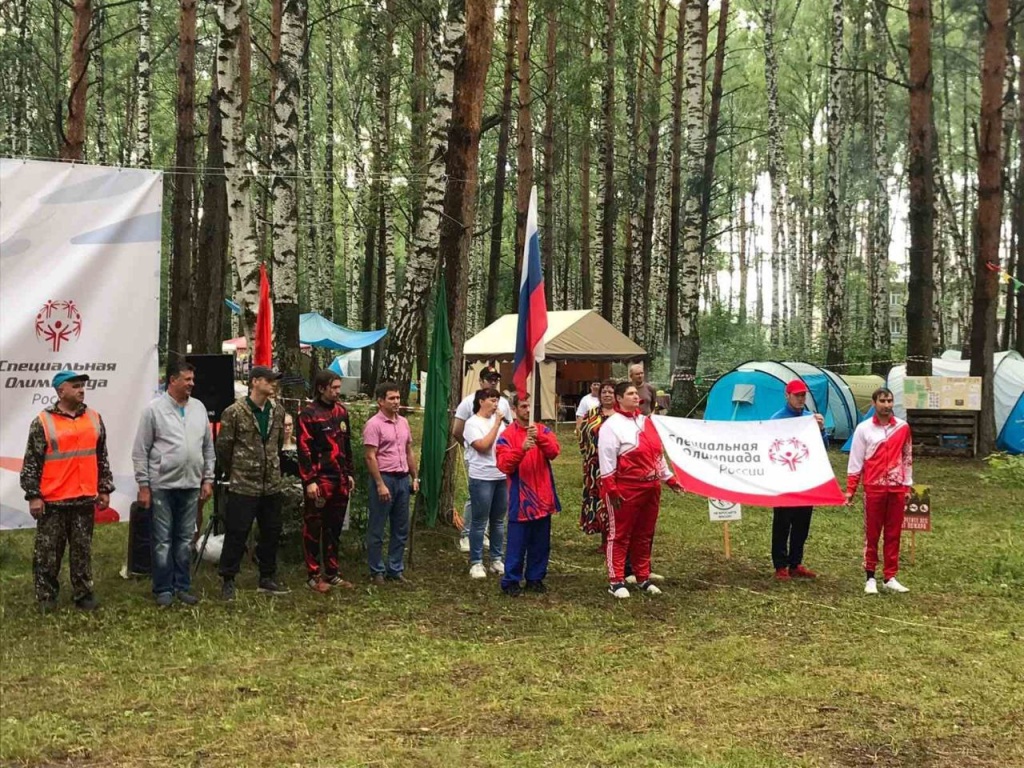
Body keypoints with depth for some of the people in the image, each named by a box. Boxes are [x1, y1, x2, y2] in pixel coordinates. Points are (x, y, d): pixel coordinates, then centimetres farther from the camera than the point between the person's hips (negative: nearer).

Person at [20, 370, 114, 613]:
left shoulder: (94, 419, 9)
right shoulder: (43, 422, -5)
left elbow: (102, 458, 14)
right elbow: (31, 463, -4)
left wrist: (105, 490, 11)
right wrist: (33, 496, -8)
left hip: (85, 499, 3)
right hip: (53, 501, -3)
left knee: (82, 550, 10)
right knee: (48, 552, 5)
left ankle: (83, 593, 19)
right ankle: (46, 596, 16)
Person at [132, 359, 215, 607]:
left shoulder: (199, 408, 8)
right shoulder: (154, 410, -6)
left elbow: (208, 447, 14)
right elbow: (140, 452, -4)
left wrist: (208, 479, 10)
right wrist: (143, 486, -7)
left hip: (191, 485, 4)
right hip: (162, 486, -4)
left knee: (185, 539, 11)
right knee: (163, 540, 3)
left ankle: (182, 586, 20)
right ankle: (163, 589, 12)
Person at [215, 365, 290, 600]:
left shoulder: (277, 411, 6)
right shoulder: (234, 412, -11)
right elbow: (223, 446, -5)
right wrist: (233, 472, 5)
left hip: (272, 484, 6)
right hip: (243, 485, -6)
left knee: (271, 532, 12)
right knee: (236, 534, -2)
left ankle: (267, 578, 25)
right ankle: (228, 581, 9)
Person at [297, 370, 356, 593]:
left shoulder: (341, 411, 12)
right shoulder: (309, 414, -10)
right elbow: (304, 449, -13)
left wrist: (350, 474, 16)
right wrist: (309, 480, -17)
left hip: (340, 481, 7)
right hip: (319, 480, -7)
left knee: (334, 528, 13)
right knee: (313, 529, 1)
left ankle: (332, 573, 22)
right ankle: (313, 575, 8)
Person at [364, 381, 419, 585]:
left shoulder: (403, 422, 11)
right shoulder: (374, 424, -11)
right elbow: (370, 457, -15)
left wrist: (414, 477, 14)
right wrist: (380, 484, -19)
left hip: (403, 479, 7)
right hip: (384, 478, -7)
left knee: (401, 529, 11)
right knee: (377, 529, 2)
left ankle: (395, 569, 20)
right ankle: (377, 571, 11)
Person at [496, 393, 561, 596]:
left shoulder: (543, 431, 7)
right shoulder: (507, 436, -4)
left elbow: (554, 451, -9)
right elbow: (504, 465, -14)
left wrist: (539, 437, -26)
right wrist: (522, 449, -28)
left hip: (543, 496, 4)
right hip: (521, 498, -4)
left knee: (541, 542, 11)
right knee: (517, 542, -2)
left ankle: (535, 578, 22)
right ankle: (511, 581, 7)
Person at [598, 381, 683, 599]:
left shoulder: (646, 422, 14)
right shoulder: (612, 425, -10)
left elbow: (658, 453, 21)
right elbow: (606, 460, -14)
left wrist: (669, 478, 20)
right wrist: (611, 489, -19)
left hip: (651, 487, 7)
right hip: (625, 489, -7)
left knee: (644, 535, 14)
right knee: (620, 535, 0)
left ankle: (643, 578, 24)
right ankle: (616, 581, 4)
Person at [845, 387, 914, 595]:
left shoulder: (903, 427, 4)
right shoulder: (864, 428, -2)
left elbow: (907, 458, 11)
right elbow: (856, 460, -1)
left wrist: (908, 485, 8)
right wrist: (850, 489, -4)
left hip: (897, 488, 2)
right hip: (874, 488, -2)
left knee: (893, 534, 6)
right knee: (872, 534, 3)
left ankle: (890, 577, 12)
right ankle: (870, 577, 9)